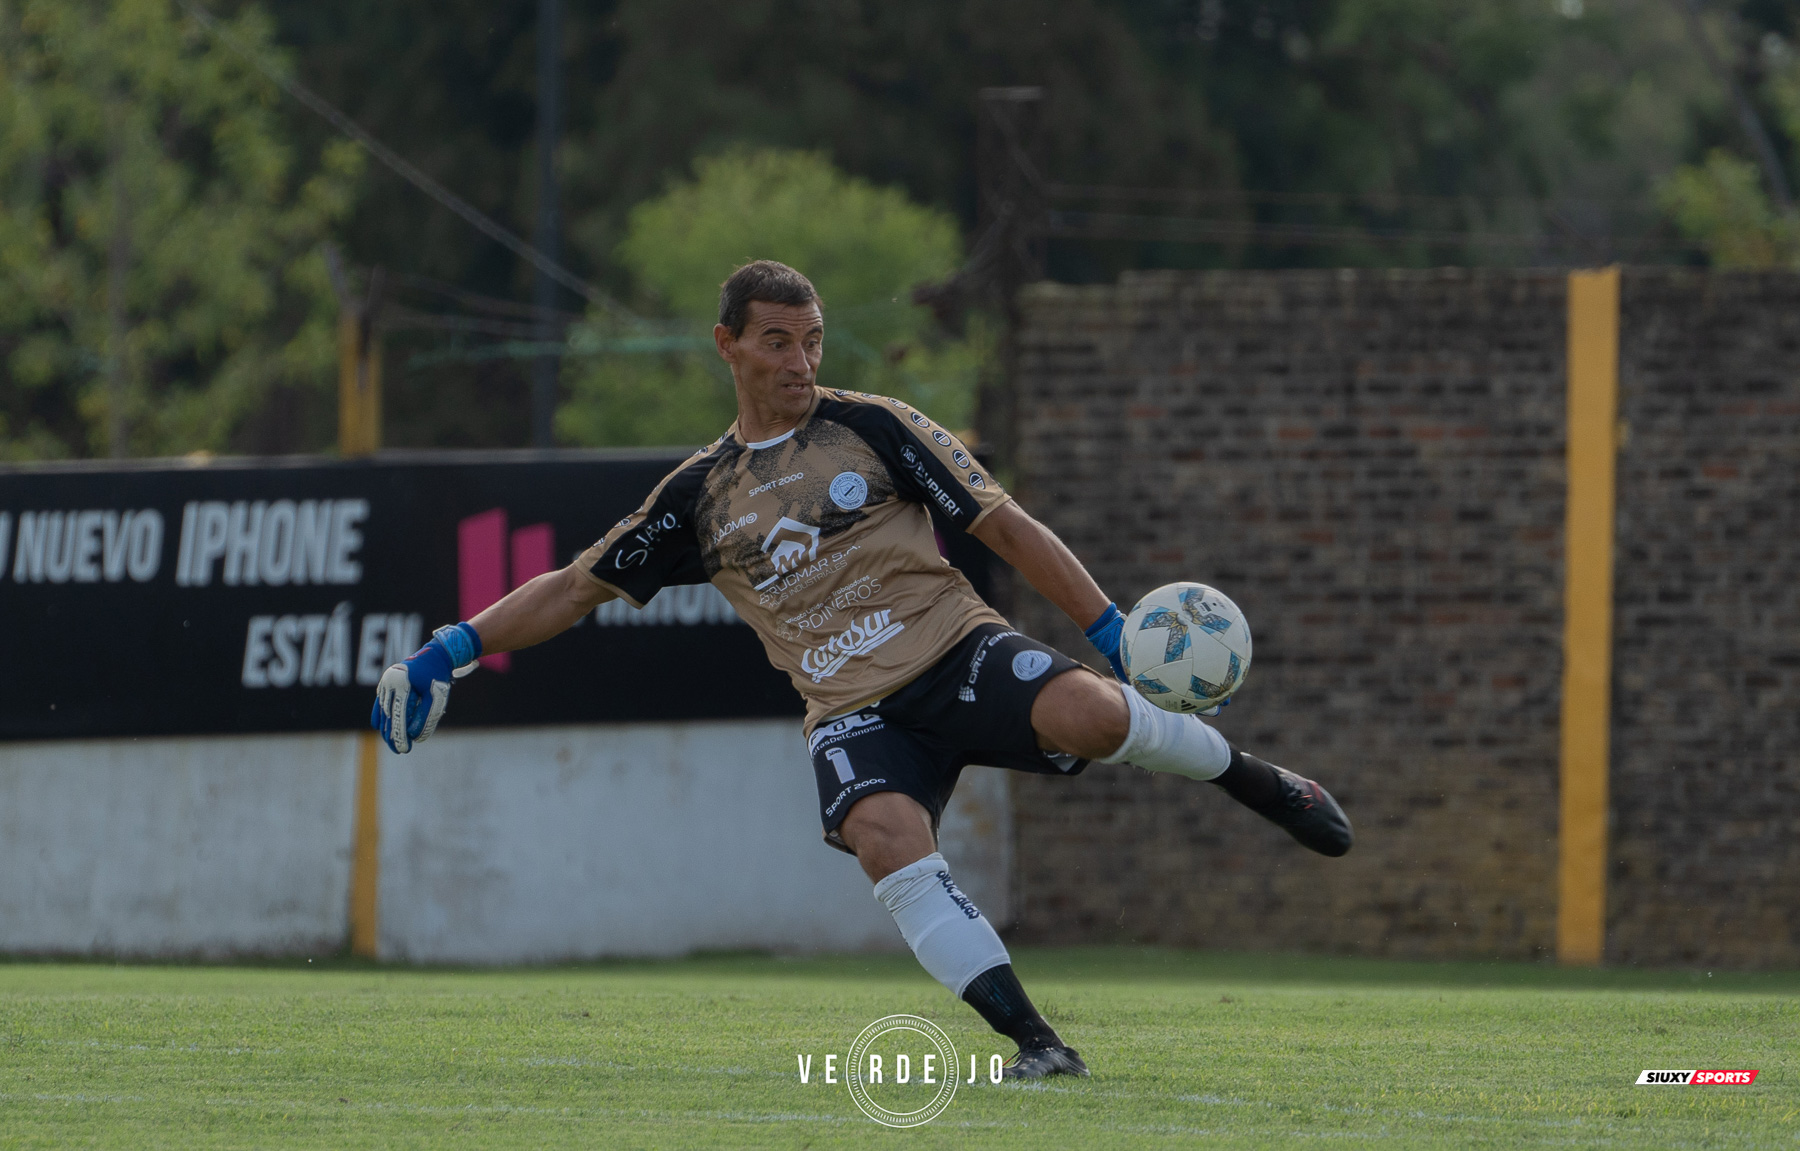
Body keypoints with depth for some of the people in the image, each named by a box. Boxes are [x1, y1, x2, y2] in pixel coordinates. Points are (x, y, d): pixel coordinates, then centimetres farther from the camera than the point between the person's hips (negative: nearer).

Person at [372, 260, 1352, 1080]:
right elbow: (578, 588, 21)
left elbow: (1005, 528, 6)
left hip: (957, 650, -1)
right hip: (853, 709, 1)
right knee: (887, 840, -33)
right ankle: (1034, 1041, -31)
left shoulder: (874, 428, 7)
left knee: (1088, 714, -33)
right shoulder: (700, 496, 14)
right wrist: (446, 653, 11)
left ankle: (1249, 777, -2)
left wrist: (1119, 638, 0)